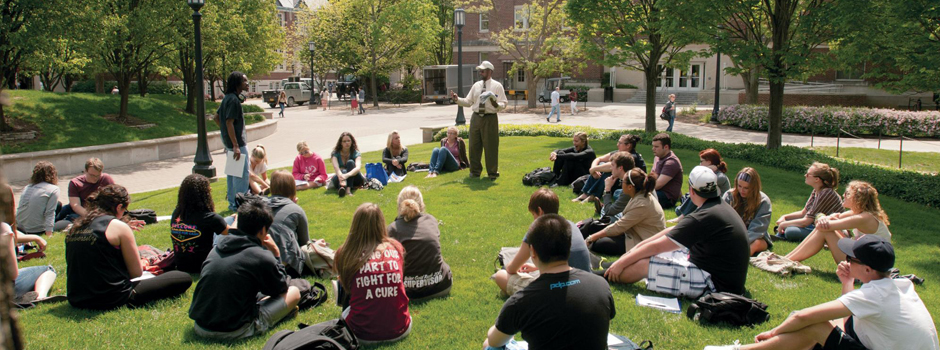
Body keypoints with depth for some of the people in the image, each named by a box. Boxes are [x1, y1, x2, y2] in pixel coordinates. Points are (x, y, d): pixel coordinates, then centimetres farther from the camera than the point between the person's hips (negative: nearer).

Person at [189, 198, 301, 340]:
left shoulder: (218, 247, 7)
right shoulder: (262, 258, -13)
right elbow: (282, 288, 4)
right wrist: (276, 254, 11)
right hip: (234, 332, -7)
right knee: (294, 292, 6)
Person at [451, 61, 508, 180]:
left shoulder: (497, 86, 0)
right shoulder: (476, 86, 12)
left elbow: (504, 103, -4)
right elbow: (468, 102, 13)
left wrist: (496, 104, -24)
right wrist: (457, 99, -1)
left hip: (490, 119, -4)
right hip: (476, 118, 4)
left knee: (491, 147, 1)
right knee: (474, 146, 8)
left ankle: (492, 173, 15)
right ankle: (475, 171, 23)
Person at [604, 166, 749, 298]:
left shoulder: (703, 218, -24)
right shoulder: (720, 205, 6)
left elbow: (656, 247, -17)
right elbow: (673, 232, 12)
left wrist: (621, 263, -7)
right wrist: (638, 246, 11)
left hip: (717, 285, -10)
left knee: (642, 264, -13)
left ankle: (605, 275, 8)